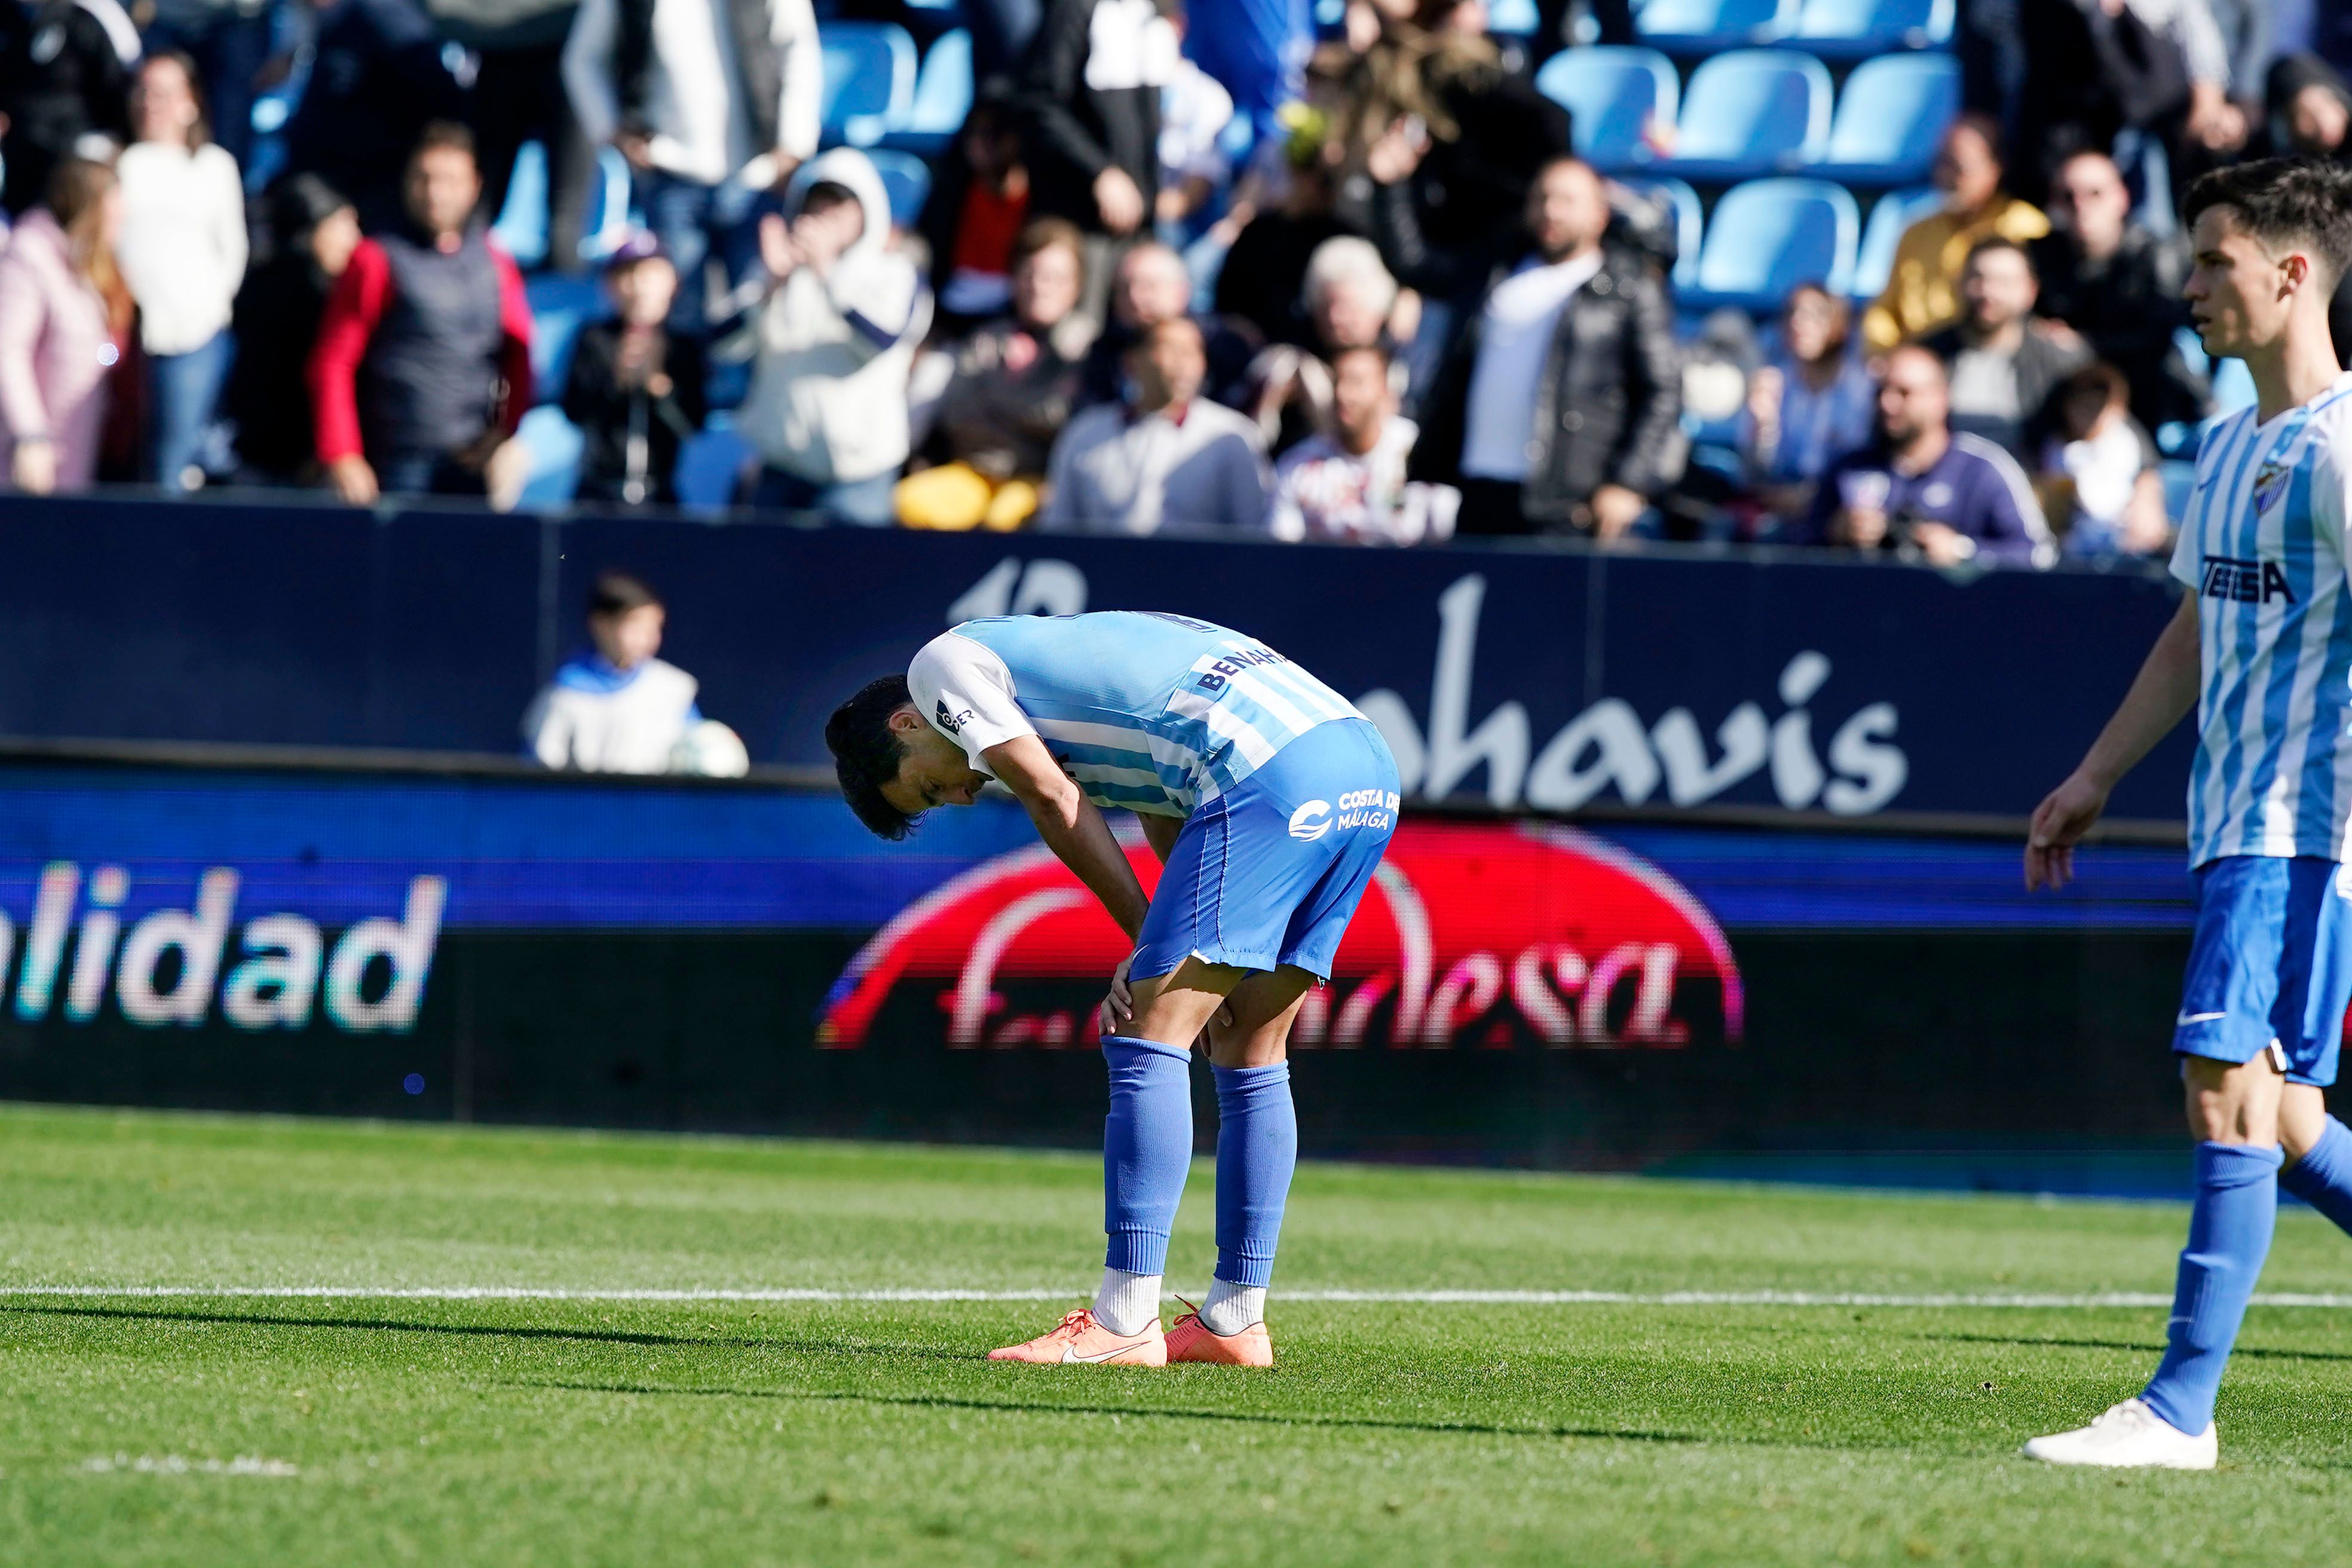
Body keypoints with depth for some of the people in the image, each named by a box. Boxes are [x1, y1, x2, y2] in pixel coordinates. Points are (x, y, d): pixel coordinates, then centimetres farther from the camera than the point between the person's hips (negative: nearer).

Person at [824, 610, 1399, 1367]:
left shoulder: (944, 663, 10)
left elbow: (1053, 802, 1)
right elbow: (1171, 814, 25)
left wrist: (1148, 942, 7)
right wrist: (1156, 960, 13)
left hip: (1269, 777, -9)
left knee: (1149, 1042, -6)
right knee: (1248, 1058, 16)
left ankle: (1125, 1322, -10)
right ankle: (1235, 1321, 19)